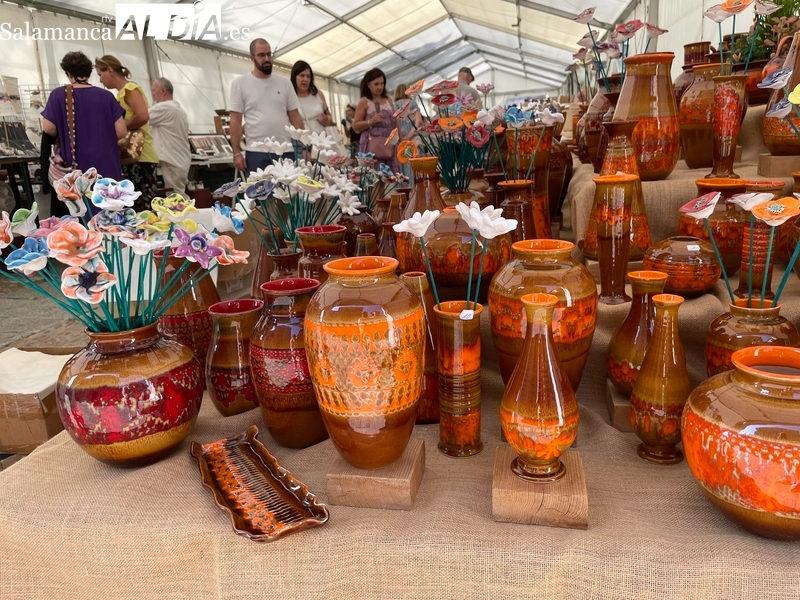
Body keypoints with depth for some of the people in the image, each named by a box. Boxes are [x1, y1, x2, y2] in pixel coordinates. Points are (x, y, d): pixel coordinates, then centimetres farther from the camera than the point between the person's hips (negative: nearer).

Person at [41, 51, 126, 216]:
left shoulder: (59, 95, 0)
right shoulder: (106, 96, 3)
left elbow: (48, 129, -6)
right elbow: (121, 131, -1)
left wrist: (64, 133, 15)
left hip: (76, 169, -1)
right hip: (106, 167, 2)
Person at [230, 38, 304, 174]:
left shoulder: (285, 83, 10)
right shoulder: (240, 83, 4)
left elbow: (295, 118, 10)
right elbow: (236, 121, 1)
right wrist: (237, 152, -6)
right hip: (256, 153, -2)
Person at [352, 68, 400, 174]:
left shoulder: (388, 100, 16)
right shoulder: (364, 102, 2)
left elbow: (394, 122, 21)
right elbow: (355, 126, -1)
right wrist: (371, 122, -15)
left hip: (389, 144, 5)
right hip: (372, 145, -5)